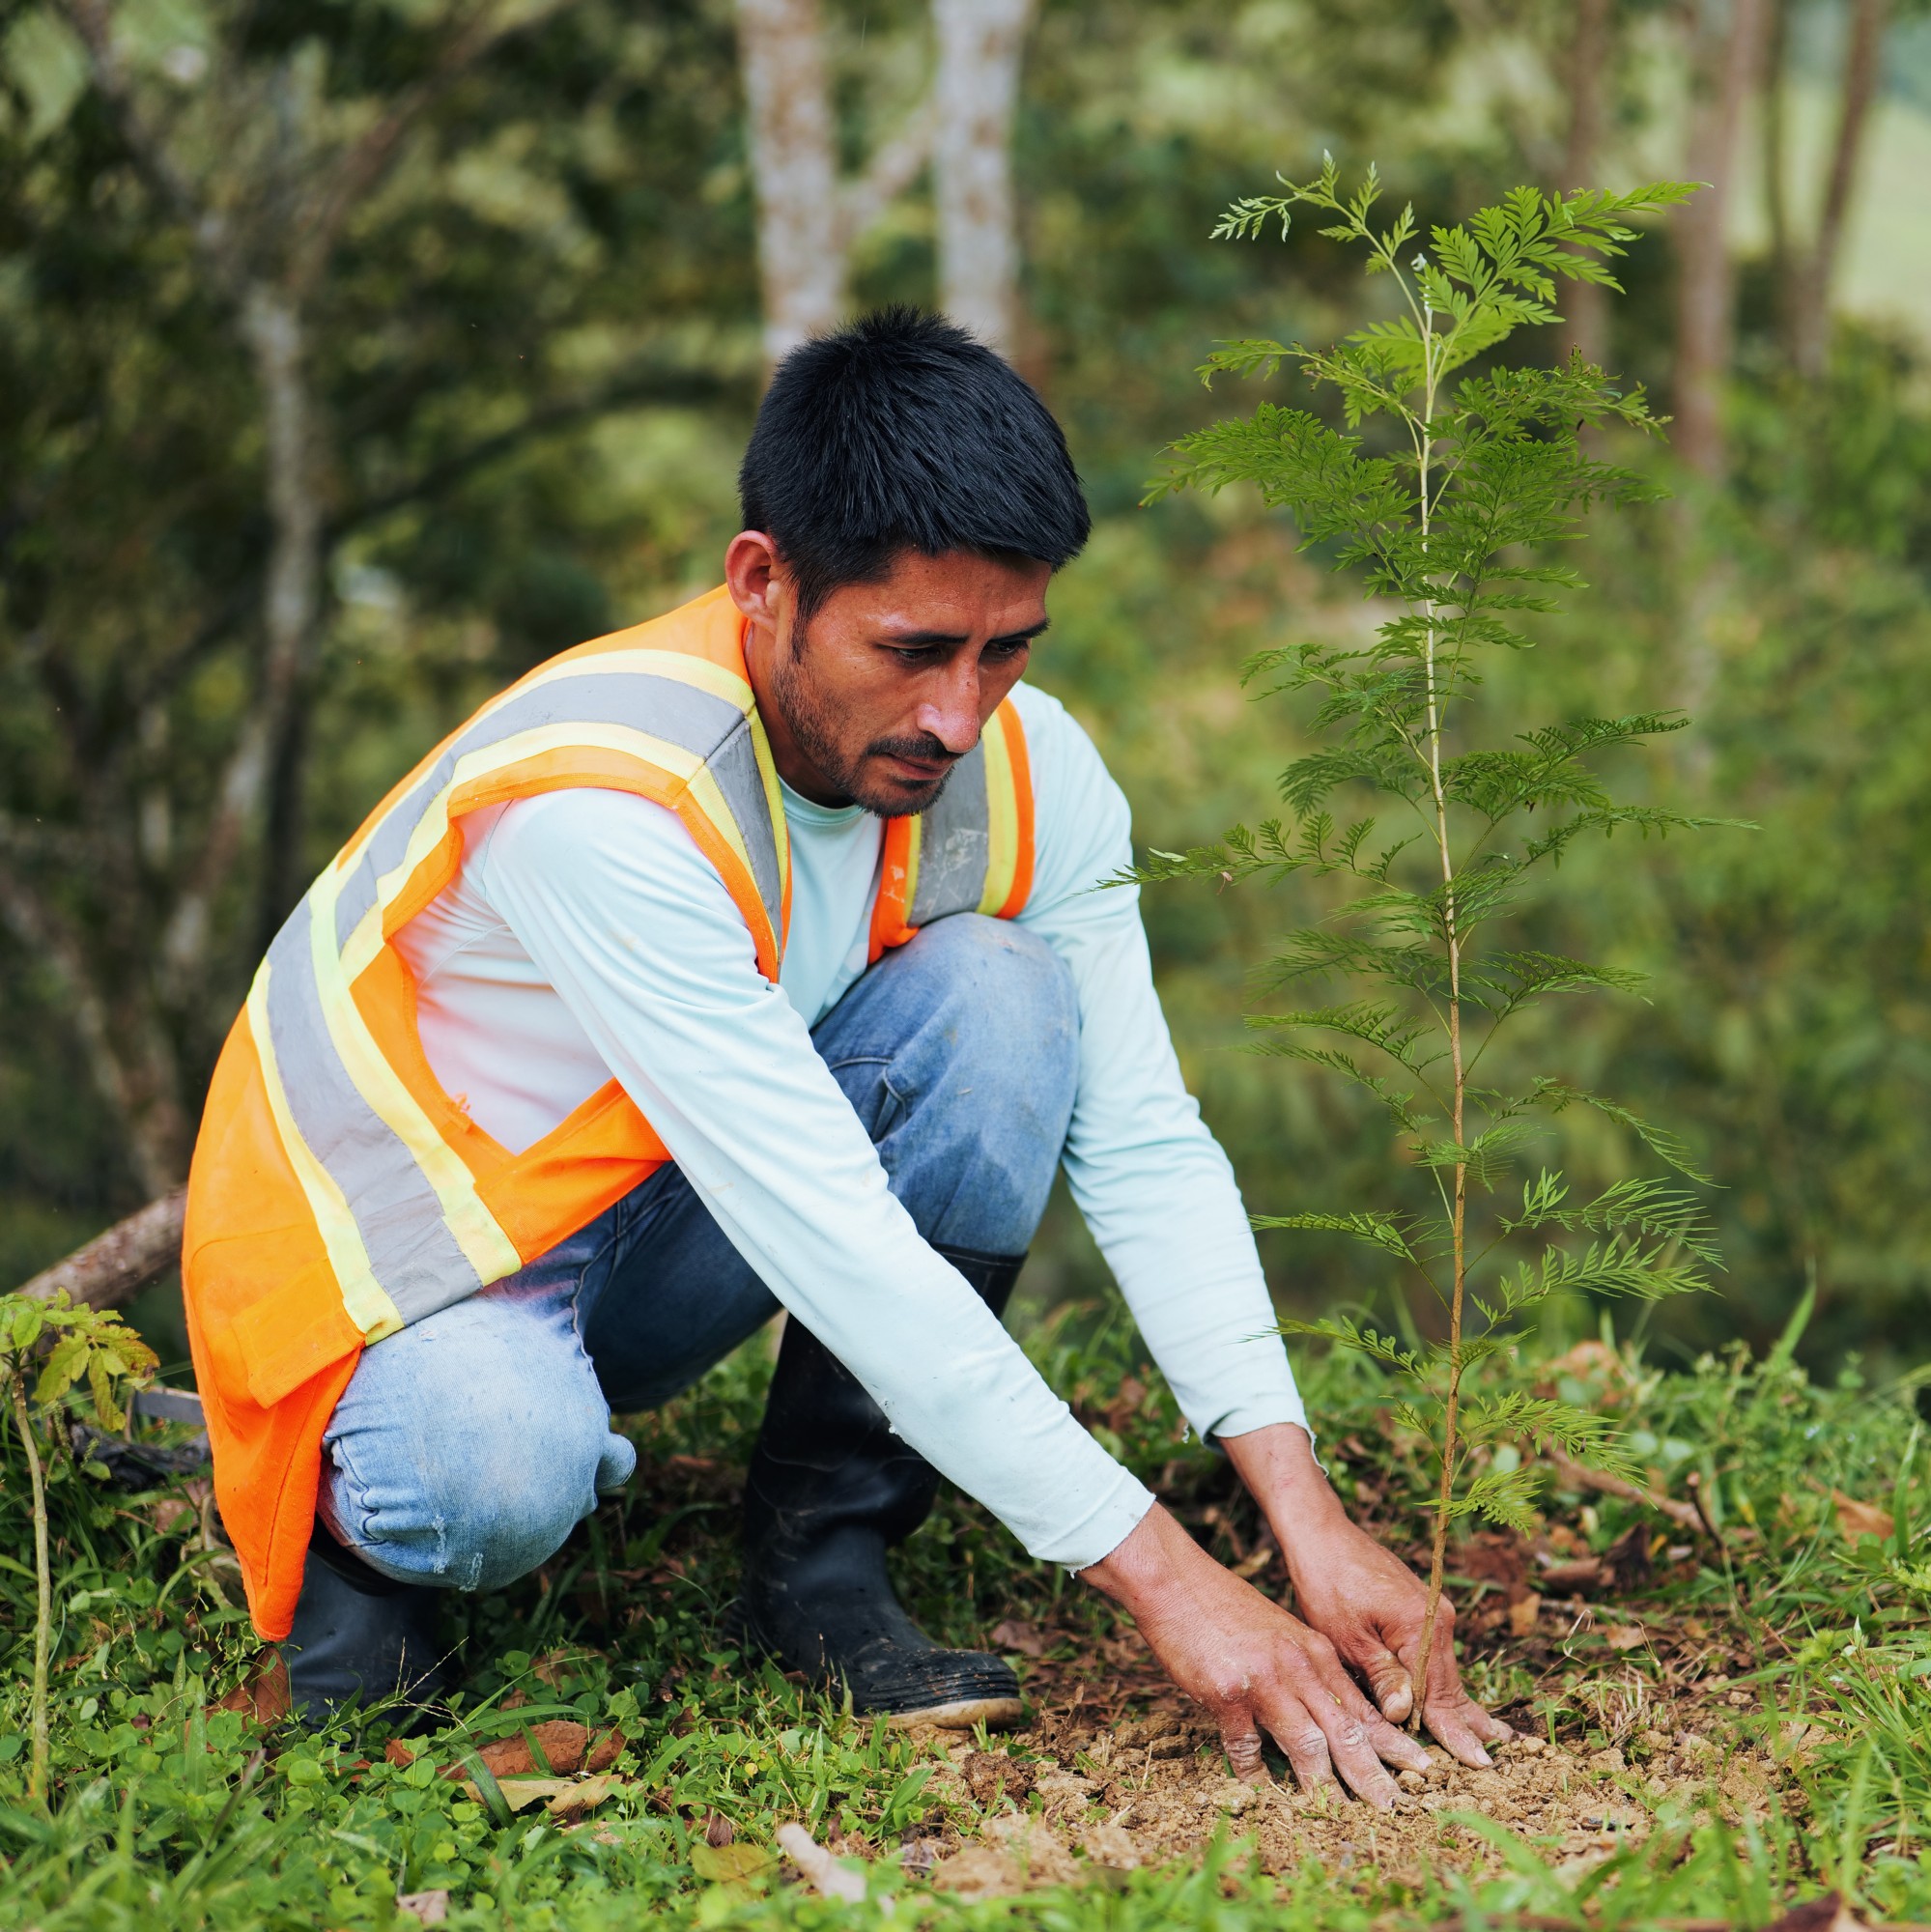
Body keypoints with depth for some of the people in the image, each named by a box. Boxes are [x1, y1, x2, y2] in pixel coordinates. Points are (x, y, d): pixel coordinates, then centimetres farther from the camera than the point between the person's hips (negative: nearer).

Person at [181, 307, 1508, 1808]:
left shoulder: (1031, 776, -13)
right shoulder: (599, 799, -35)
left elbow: (1147, 1146, -11)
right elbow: (829, 1239, -37)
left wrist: (1308, 1518, -23)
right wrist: (1166, 1583, -37)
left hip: (665, 1242, 6)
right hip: (398, 1253, -6)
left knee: (997, 996, -20)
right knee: (498, 1483, -40)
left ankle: (824, 1556, -9)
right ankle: (355, 1494, -1)